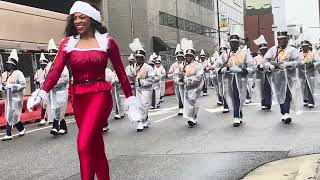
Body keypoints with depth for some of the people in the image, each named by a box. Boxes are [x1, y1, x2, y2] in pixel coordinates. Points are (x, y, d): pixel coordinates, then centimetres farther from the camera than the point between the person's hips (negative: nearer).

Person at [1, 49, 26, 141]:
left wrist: (12, 86, -21)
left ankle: (9, 134, -2)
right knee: (13, 116, 12)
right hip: (7, 98, 6)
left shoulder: (18, 73, -8)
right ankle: (21, 129, 29)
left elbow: (23, 84, -13)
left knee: (11, 116, -7)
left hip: (16, 97, -6)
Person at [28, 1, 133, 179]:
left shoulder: (106, 41, -1)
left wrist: (130, 97, 6)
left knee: (84, 144, -17)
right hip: (78, 98, 4)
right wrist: (43, 93, -21)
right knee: (96, 145, 12)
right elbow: (56, 70, -6)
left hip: (100, 95, -3)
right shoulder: (68, 43, 4)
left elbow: (120, 71, 5)